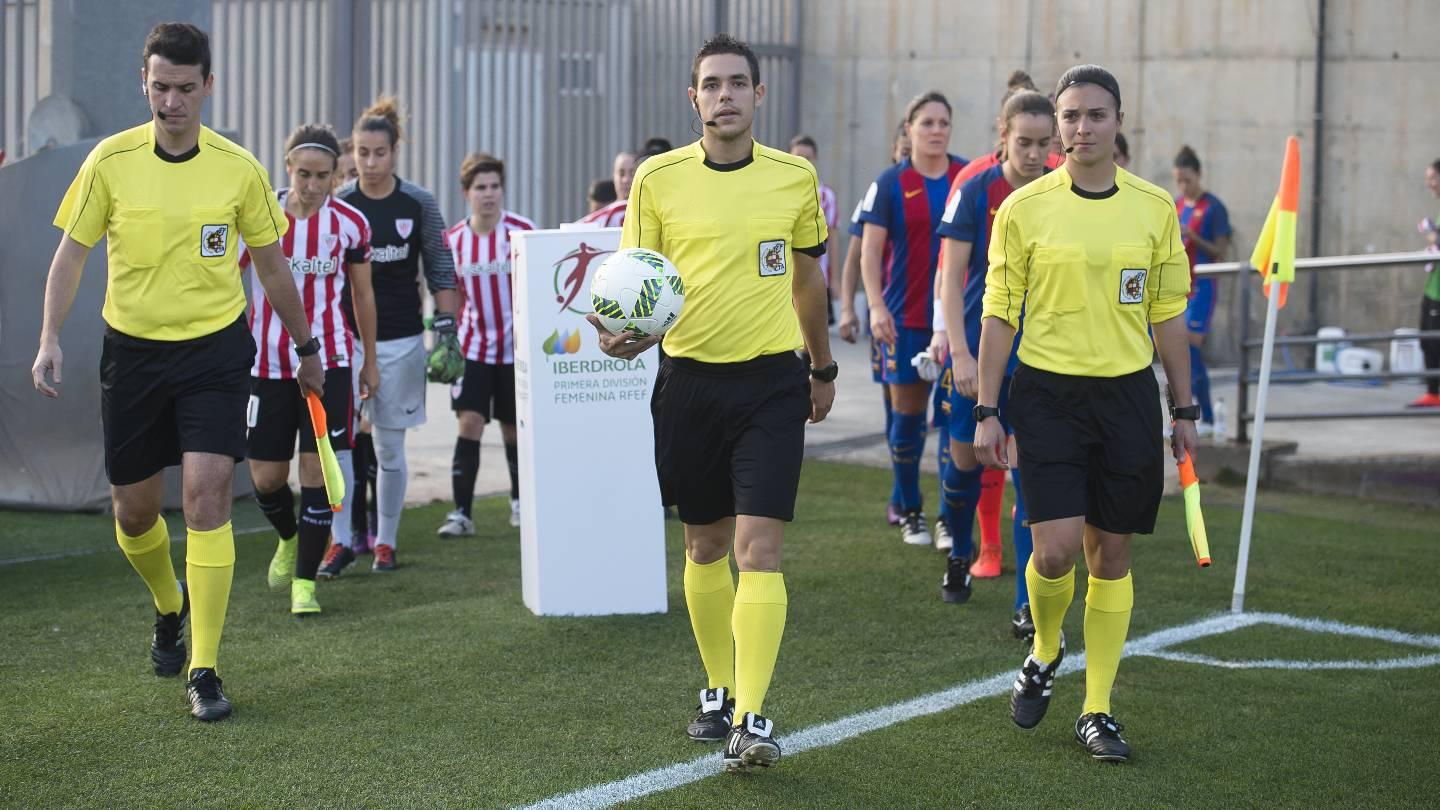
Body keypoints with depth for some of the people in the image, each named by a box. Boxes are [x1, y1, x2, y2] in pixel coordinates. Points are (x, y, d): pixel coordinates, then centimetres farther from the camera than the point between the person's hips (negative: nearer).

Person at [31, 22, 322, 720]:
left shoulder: (238, 168, -4)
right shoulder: (110, 160, -4)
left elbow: (272, 266, 8)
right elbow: (72, 251, 3)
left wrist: (306, 348, 16)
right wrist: (50, 337, -10)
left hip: (215, 349, -1)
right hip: (132, 349, 2)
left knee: (206, 497, -15)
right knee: (134, 510, 8)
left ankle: (203, 669, -7)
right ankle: (170, 605, 42)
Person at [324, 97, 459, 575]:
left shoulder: (418, 203, -1)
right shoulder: (337, 205, 0)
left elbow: (440, 270, 5)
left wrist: (446, 329, -2)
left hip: (401, 338, 0)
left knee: (390, 447, 6)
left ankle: (385, 543, 17)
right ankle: (341, 540, -1)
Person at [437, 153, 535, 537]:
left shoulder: (523, 231, -8)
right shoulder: (453, 239, 0)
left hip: (515, 348, -1)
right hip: (472, 347, 1)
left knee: (514, 428, 9)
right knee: (469, 423, -9)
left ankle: (519, 501, 30)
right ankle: (461, 512, -7)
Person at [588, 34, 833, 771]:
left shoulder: (795, 178, 1)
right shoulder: (657, 178, -1)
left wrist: (822, 367, 23)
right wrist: (628, 334, -19)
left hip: (772, 381, -1)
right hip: (689, 379, 1)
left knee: (758, 549, -11)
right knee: (704, 545, 13)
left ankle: (750, 718, -12)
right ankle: (719, 690, 30)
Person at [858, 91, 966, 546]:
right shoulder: (890, 184, 0)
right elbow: (871, 250, -1)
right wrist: (876, 306, -12)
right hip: (906, 317, -1)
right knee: (908, 411, 5)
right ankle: (909, 512, 18)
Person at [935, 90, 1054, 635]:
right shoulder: (975, 192, -7)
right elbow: (950, 278, -8)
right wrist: (960, 353, -15)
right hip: (976, 349, 0)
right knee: (965, 461, 11)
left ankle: (1028, 609, -6)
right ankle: (959, 558, 40)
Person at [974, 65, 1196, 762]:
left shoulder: (1154, 207, 4)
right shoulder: (1024, 208, -2)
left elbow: (1168, 313, 10)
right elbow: (998, 313, 1)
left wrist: (1185, 409, 9)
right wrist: (986, 411, -3)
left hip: (1128, 392, 2)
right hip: (1047, 392, -2)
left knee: (1111, 555, 4)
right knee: (1056, 547, -11)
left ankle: (1096, 711, 14)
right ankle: (1044, 654, 20)